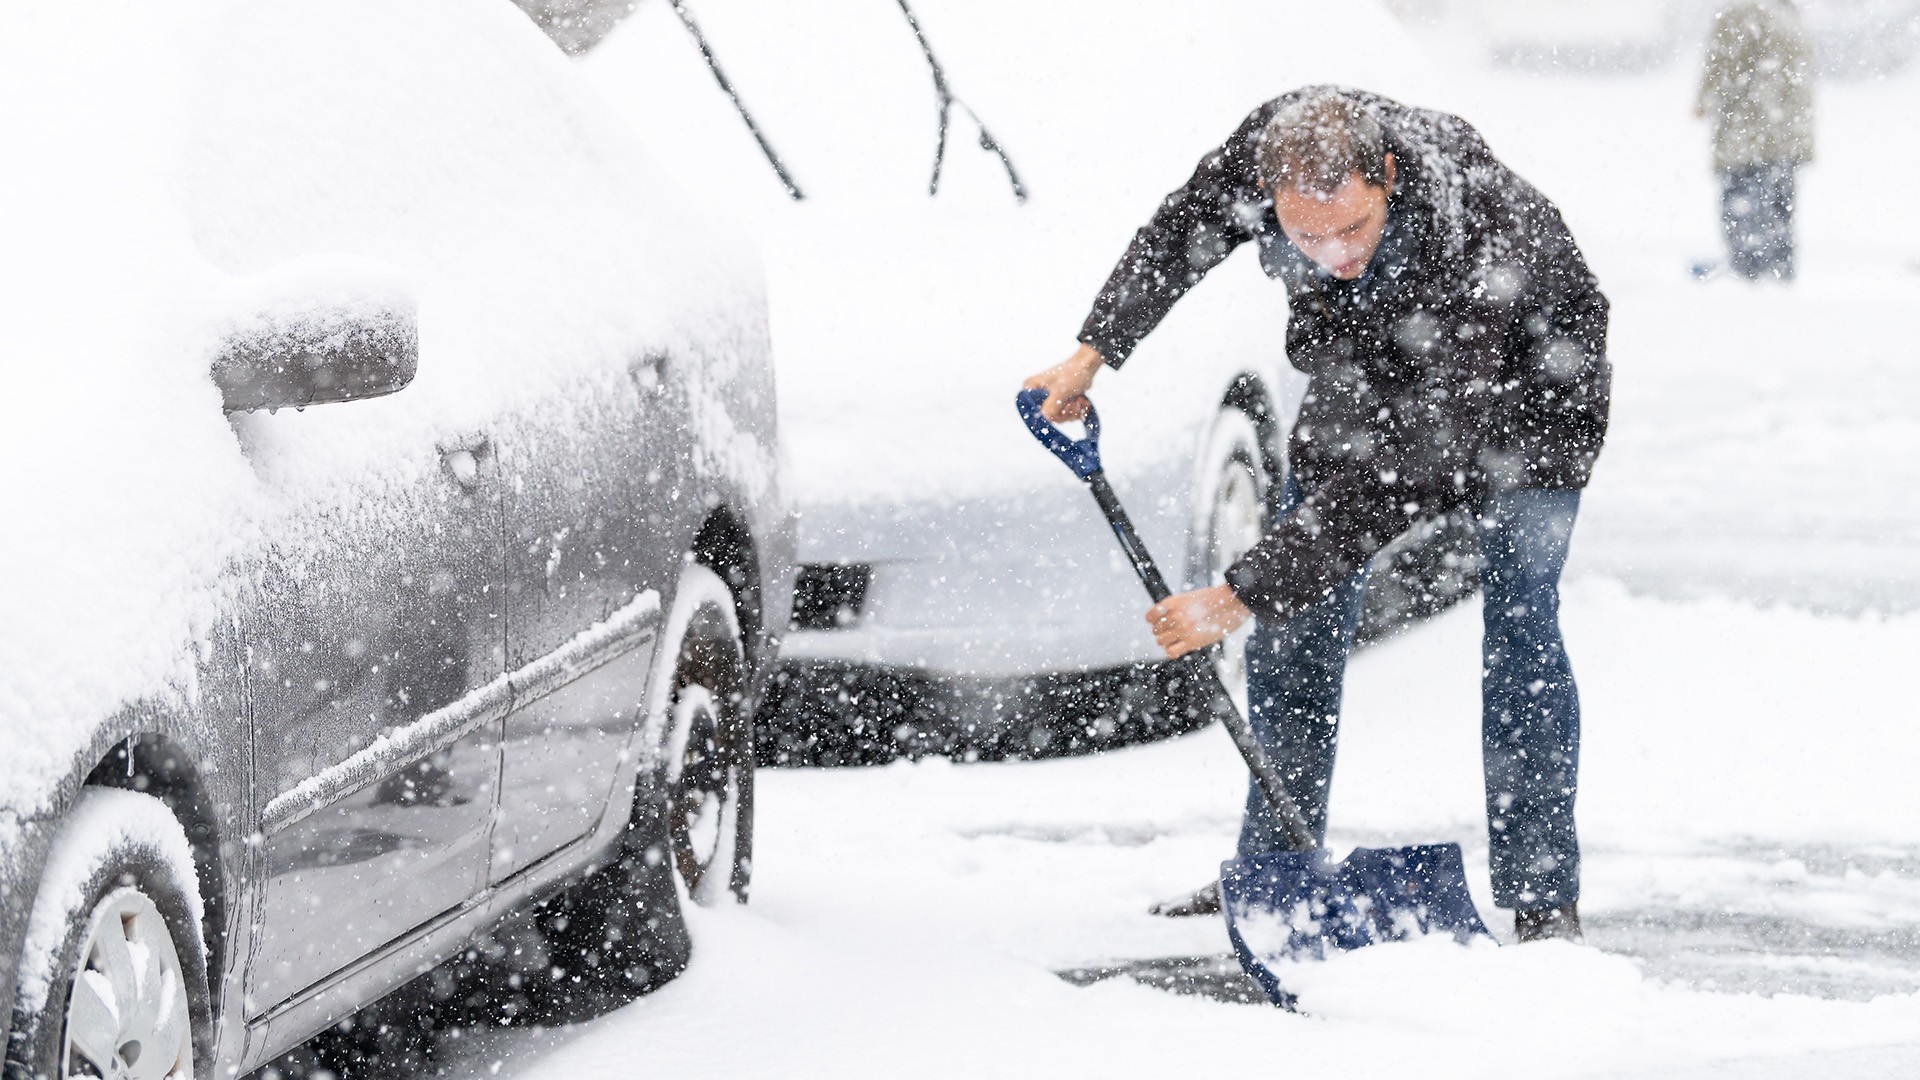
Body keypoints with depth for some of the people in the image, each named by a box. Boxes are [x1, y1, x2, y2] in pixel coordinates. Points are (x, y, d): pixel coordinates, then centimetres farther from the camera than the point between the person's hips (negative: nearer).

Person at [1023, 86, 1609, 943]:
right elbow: (1183, 229, -4)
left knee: (1520, 627, -17)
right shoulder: (1271, 143, -31)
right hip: (1364, 369, 6)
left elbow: (1397, 475, -44)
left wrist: (1241, 596, -43)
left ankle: (1543, 895, -11)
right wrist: (1093, 352, -6)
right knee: (1296, 622, 4)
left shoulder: (1475, 253, -46)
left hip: (1523, 384, -6)